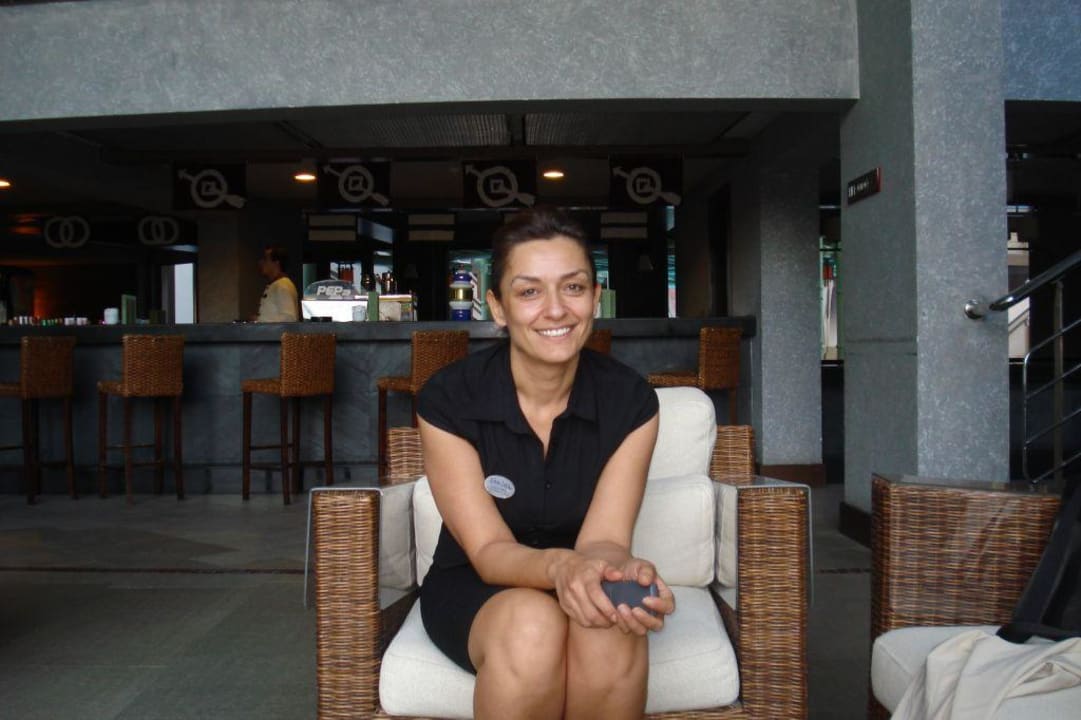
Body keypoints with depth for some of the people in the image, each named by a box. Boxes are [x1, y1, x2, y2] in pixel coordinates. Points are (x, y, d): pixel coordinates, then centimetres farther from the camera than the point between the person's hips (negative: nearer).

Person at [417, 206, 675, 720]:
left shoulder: (631, 401, -11)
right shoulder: (447, 399, -16)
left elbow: (603, 538, -16)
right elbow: (489, 550, -17)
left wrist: (624, 575, -40)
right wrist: (559, 565, -39)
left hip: (581, 586, 2)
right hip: (475, 589, -1)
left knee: (610, 630, -32)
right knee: (531, 625, -35)